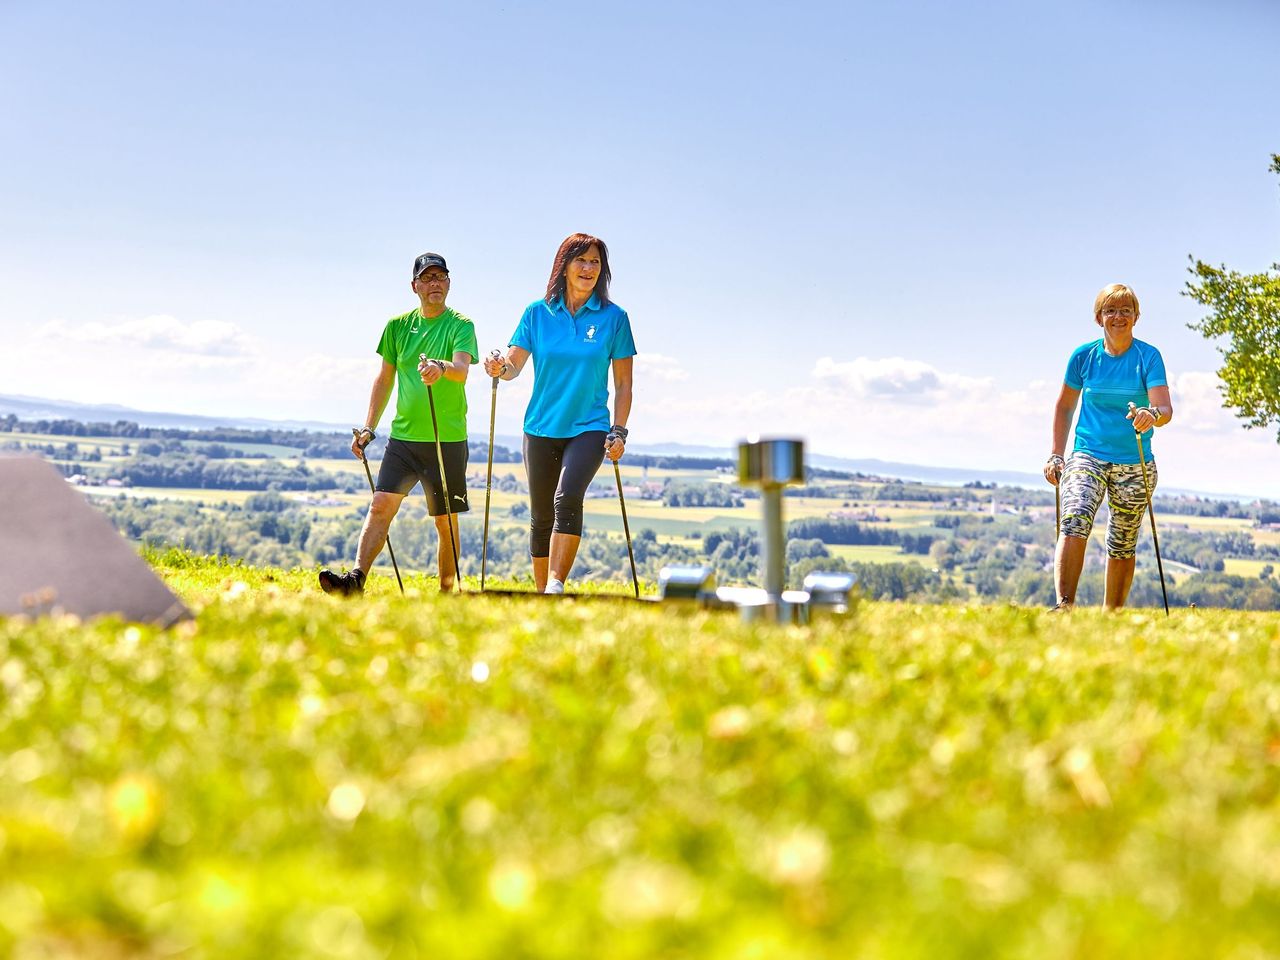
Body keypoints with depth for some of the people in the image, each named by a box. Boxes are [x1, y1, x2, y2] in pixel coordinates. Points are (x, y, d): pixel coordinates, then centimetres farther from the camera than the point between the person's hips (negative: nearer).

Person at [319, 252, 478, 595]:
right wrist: (368, 428, 10)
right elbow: (385, 379, 15)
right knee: (380, 506, -10)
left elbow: (461, 370, -21)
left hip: (448, 440, -3)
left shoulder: (461, 326, -3)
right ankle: (356, 579, -16)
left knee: (446, 522, 3)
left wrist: (442, 367, -44)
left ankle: (447, 593, 13)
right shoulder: (398, 326, 9)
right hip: (403, 437, 3)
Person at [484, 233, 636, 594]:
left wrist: (619, 432, -4)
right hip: (541, 428, 2)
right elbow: (514, 364, 1)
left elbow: (623, 384, 3)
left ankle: (556, 585, -28)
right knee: (541, 516, 8)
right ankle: (542, 593, 20)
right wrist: (501, 368, -22)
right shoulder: (538, 313, 4)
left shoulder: (613, 317, 0)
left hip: (589, 428, -2)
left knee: (568, 499, -26)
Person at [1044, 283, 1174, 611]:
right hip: (1087, 456, 0)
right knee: (1073, 525, -24)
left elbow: (1165, 408, -16)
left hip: (1135, 464, 0)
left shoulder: (1148, 356, -4)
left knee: (1123, 546, 7)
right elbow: (1064, 406, 14)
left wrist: (1152, 415, -40)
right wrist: (1056, 455, 7)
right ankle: (1064, 605, -32)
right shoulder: (1084, 356, 2)